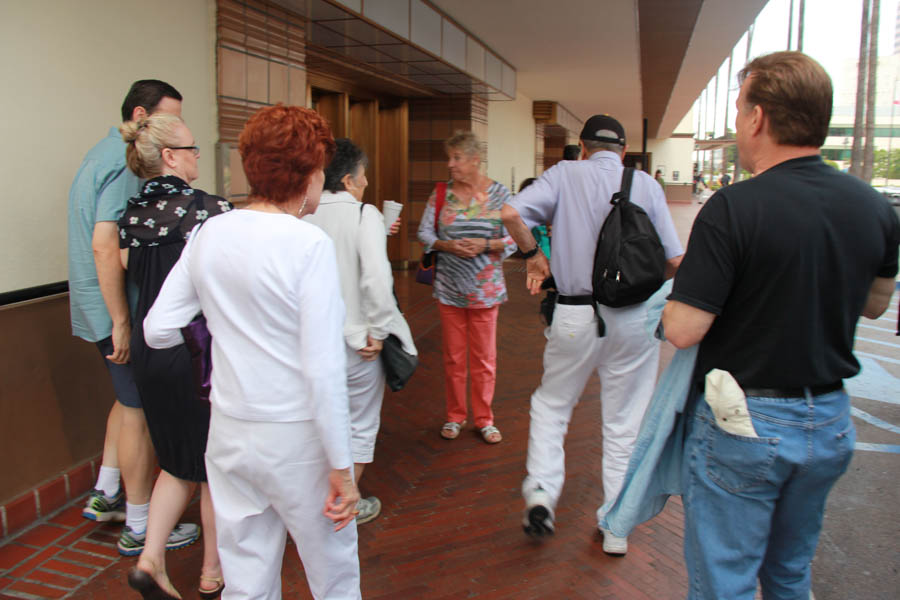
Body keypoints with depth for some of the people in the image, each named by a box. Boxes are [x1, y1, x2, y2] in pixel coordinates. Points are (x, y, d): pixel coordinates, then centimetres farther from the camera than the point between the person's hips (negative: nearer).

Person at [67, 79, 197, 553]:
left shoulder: (105, 154, 14)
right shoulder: (125, 163, -19)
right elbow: (105, 245, -27)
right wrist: (122, 322, -25)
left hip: (102, 307, 10)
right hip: (120, 309, -10)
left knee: (130, 399, 23)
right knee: (140, 411, 1)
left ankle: (105, 494, 33)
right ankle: (140, 525, 14)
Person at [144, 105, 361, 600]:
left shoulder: (209, 234, -1)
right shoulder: (308, 243, -18)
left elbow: (157, 330, 2)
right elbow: (324, 369, -20)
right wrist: (341, 467, -13)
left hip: (229, 430, 6)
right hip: (296, 436, -5)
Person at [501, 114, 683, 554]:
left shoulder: (565, 174, 0)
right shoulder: (646, 185, 2)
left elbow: (511, 213, -15)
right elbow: (674, 262, -2)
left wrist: (532, 254, 2)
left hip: (576, 316, -1)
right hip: (634, 318, 1)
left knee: (551, 404, 21)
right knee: (625, 423, 13)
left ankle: (541, 493, 6)